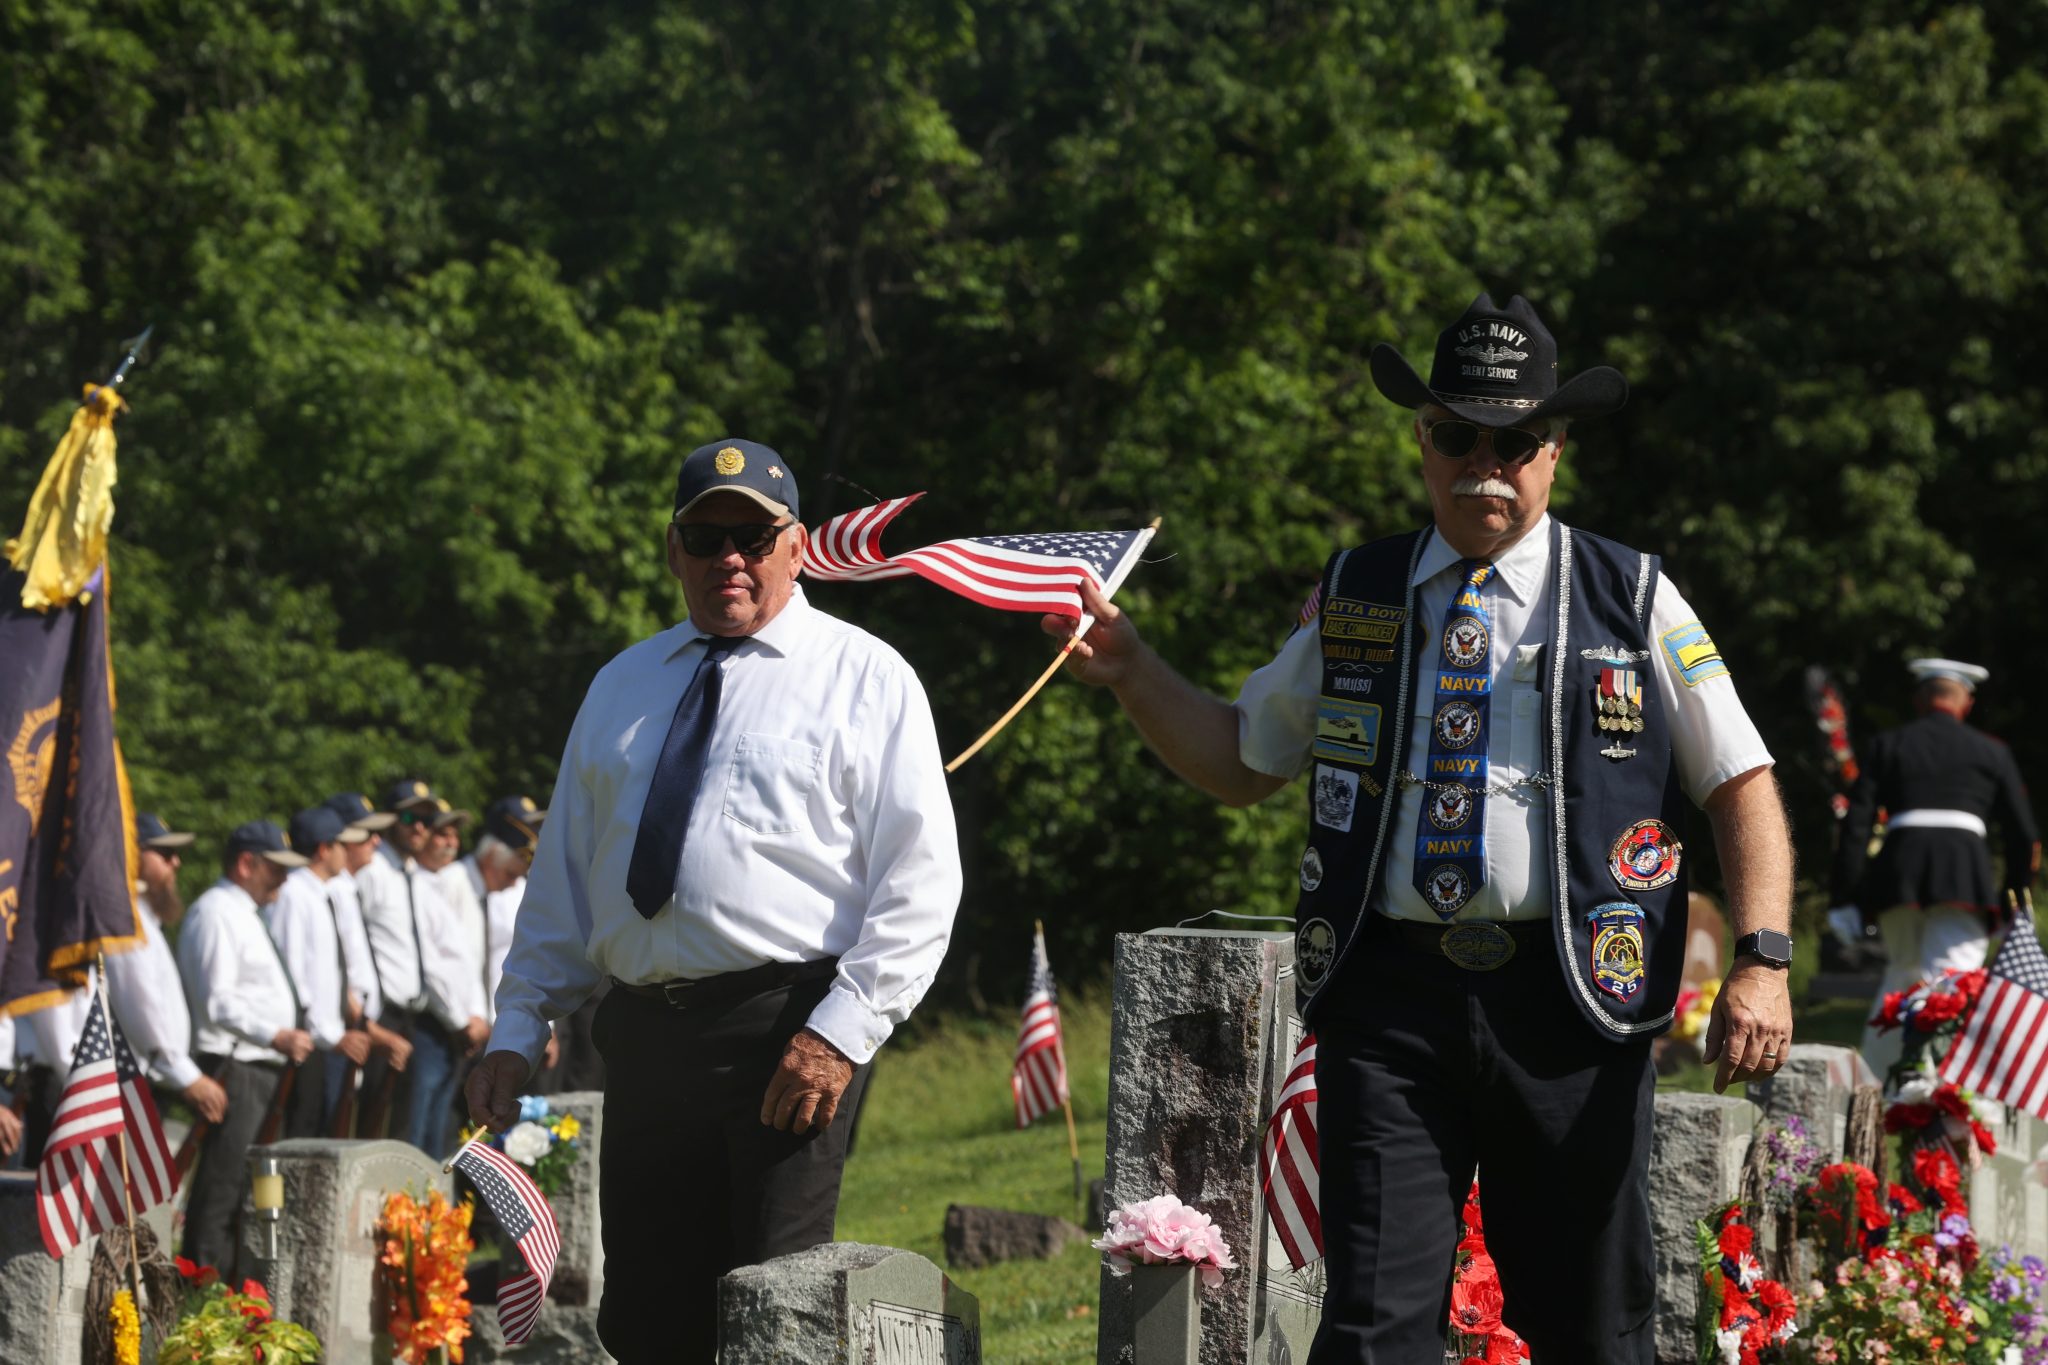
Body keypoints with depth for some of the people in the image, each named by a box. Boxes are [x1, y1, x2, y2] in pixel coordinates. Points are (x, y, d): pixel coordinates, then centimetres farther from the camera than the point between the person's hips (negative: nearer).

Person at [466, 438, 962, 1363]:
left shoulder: (862, 678, 4)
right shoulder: (622, 688, 21)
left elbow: (919, 878, -3)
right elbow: (562, 874, 22)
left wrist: (843, 1027, -14)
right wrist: (516, 1031, 13)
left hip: (786, 1036, -5)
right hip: (643, 1035, 5)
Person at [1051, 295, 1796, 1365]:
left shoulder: (1631, 599, 8)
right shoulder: (1355, 600, 14)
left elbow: (1743, 786, 7)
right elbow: (1239, 764, 22)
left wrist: (1762, 963, -6)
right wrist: (1132, 672, 6)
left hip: (1570, 1000, -1)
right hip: (1390, 1003, 1)